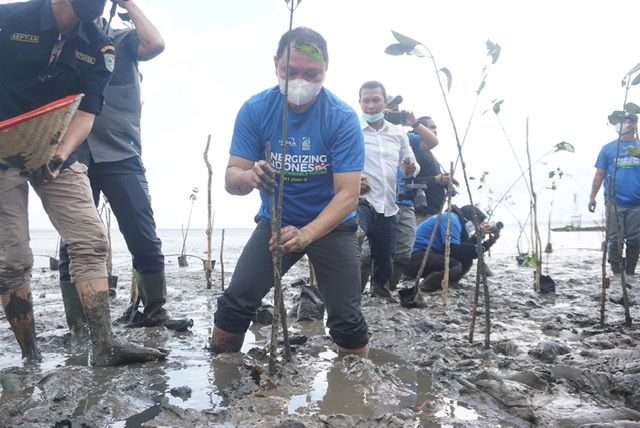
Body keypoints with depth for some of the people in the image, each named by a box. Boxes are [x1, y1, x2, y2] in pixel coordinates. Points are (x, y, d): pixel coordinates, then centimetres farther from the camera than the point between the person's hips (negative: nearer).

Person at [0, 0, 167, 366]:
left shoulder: (99, 48, -2)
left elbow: (86, 112, -9)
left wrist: (61, 154, -26)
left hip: (59, 154, 3)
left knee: (91, 242, -10)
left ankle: (105, 345, -8)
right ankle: (31, 359, 9)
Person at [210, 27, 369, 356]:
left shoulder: (342, 117, -17)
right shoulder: (255, 110, -11)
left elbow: (348, 194, -22)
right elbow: (231, 180, -13)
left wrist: (306, 234, -39)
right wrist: (249, 177, -38)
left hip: (331, 225, -1)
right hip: (275, 221, 2)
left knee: (346, 320, -8)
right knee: (234, 305, -10)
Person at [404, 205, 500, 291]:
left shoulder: (460, 223, 16)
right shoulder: (451, 218, -13)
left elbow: (470, 255, 9)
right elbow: (455, 252, -22)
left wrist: (490, 242, 1)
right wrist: (477, 236, -17)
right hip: (414, 257, -10)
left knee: (467, 261, 10)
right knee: (454, 265, -30)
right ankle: (425, 287, -10)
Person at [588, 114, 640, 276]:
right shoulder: (608, 148, 9)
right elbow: (599, 174, 8)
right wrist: (592, 197, 1)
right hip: (614, 203, -1)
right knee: (615, 240, 0)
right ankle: (616, 274, 9)